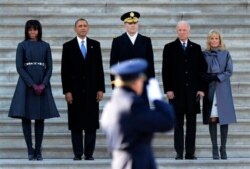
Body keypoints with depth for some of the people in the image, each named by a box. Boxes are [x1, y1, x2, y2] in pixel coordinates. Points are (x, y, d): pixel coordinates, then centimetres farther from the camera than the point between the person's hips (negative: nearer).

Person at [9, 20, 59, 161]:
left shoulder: (45, 46, 8)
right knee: (26, 117, -4)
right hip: (26, 84, -2)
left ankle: (38, 151, 5)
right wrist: (32, 85, -12)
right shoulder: (22, 46, 2)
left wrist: (43, 84, -10)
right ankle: (30, 150, 1)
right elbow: (19, 67, -4)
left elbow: (49, 67, 5)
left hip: (42, 85, 2)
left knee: (40, 118, 1)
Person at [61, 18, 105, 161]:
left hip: (92, 90, 1)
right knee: (76, 123, 0)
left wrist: (101, 89, 0)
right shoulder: (68, 46, 3)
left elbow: (100, 68, 7)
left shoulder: (95, 45, 8)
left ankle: (89, 153, 5)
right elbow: (65, 71, 1)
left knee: (91, 122, 1)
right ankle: (78, 154, 4)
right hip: (75, 90, -1)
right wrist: (67, 91, -7)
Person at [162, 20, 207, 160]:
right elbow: (166, 70, 1)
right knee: (178, 123, 0)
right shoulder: (169, 48, 5)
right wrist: (168, 89, -7)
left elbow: (202, 69, 8)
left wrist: (202, 88, -1)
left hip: (192, 91, 2)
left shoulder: (196, 48, 10)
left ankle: (190, 152, 5)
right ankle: (179, 153, 1)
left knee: (192, 124, 3)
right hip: (177, 91, -2)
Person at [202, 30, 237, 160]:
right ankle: (215, 149, 1)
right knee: (212, 119, -3)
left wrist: (217, 77, -12)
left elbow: (229, 71, 1)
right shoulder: (204, 55, 7)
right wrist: (208, 78, -14)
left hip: (223, 89, 0)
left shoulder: (225, 54, 7)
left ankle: (223, 149, 5)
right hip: (210, 89, 0)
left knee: (224, 119, -2)